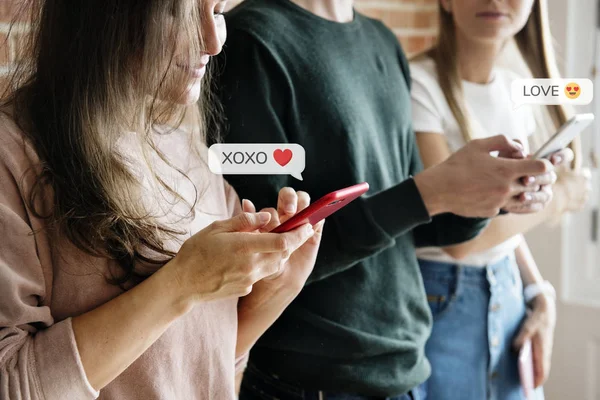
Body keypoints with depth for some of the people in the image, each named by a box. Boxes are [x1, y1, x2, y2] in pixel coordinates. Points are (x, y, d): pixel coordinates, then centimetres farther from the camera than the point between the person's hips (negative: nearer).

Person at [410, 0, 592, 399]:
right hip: (435, 302, -6)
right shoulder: (418, 85, -18)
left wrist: (539, 294, 0)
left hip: (508, 292, 7)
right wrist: (559, 195, -9)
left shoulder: (517, 91, 4)